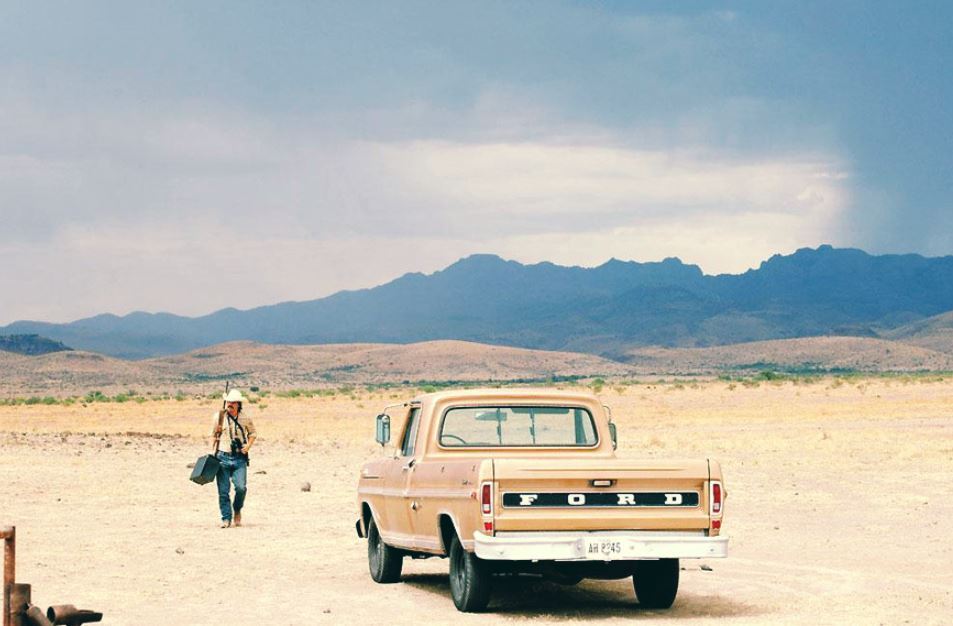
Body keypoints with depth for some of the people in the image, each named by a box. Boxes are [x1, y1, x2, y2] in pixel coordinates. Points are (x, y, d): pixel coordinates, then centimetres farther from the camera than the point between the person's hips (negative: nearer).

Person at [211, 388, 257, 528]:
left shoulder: (245, 419, 3)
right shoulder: (219, 417, 3)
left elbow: (252, 433, 18)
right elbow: (214, 435, 17)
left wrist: (248, 445, 2)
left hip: (239, 458, 0)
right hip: (223, 457, 0)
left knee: (241, 487, -14)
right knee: (223, 491, -2)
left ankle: (237, 510, 14)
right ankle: (226, 518, 9)